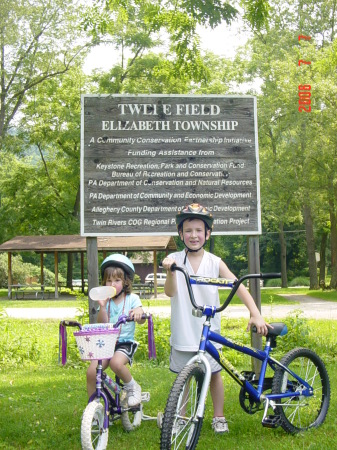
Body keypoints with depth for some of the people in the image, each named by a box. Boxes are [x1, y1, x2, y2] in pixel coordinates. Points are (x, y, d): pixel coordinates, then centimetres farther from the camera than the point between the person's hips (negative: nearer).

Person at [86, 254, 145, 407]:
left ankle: (133, 387, -6)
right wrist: (102, 306, -15)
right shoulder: (106, 300, 10)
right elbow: (102, 324, -1)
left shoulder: (132, 298, 3)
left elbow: (141, 320, -10)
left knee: (116, 362, -35)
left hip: (125, 343, -3)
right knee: (91, 371, -17)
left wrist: (139, 311, -33)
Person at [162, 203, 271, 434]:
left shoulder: (215, 263, -3)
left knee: (214, 373, 8)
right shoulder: (174, 259, -4)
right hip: (183, 331, 0)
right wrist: (170, 273, -36)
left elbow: (238, 287, -8)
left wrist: (256, 314, -19)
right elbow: (170, 292, -15)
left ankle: (219, 417, 27)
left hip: (208, 330, 0)